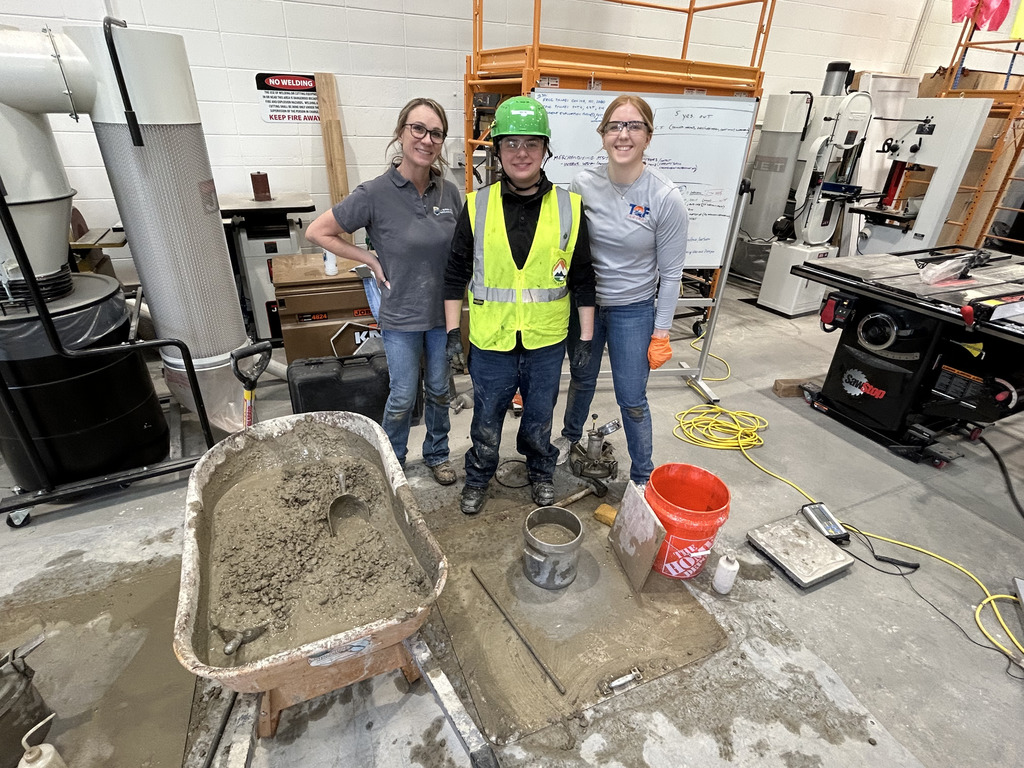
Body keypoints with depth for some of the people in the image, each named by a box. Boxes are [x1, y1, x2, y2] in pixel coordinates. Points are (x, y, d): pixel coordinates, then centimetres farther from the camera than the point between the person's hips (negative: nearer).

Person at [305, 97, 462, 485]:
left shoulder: (449, 191, -2)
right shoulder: (375, 194, -14)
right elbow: (317, 232, -7)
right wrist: (372, 261, -10)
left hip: (443, 311, 4)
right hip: (401, 316, -3)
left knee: (440, 390, 17)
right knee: (403, 396, 9)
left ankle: (437, 454, 39)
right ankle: (392, 462, 34)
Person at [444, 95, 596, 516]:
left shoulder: (569, 207, -4)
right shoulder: (477, 205, -5)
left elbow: (582, 278, 1)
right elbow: (456, 274, 0)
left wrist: (585, 338, 1)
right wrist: (453, 333, -3)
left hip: (547, 342, 1)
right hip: (490, 342, 0)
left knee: (539, 417, 20)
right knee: (487, 418, 17)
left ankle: (540, 472, 47)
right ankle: (478, 476, 42)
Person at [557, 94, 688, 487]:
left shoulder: (665, 198, -16)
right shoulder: (583, 184, -8)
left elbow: (670, 273, -10)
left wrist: (661, 333, -8)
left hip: (633, 310, -2)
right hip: (584, 302, 3)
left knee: (632, 399, 6)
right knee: (582, 379, 21)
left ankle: (643, 476, 28)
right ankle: (570, 436, 49)